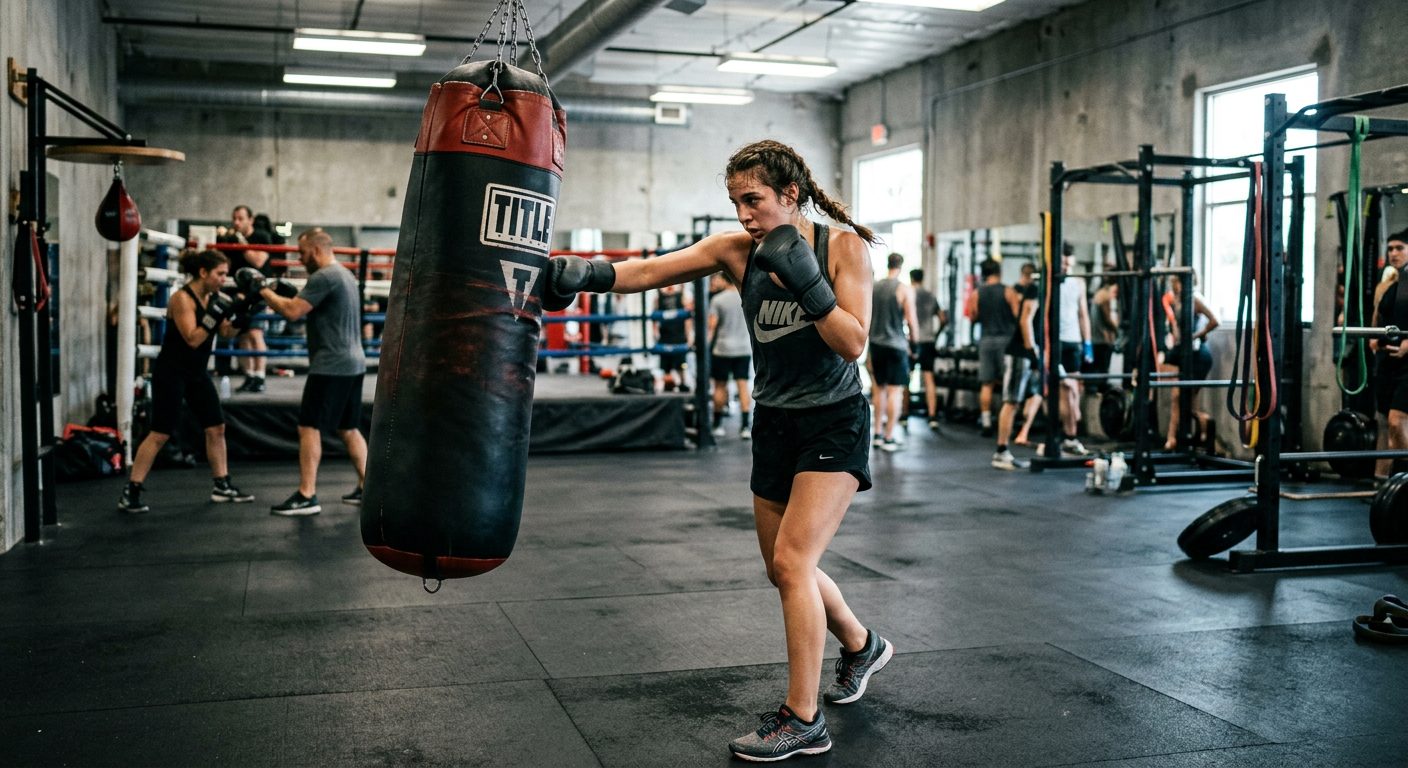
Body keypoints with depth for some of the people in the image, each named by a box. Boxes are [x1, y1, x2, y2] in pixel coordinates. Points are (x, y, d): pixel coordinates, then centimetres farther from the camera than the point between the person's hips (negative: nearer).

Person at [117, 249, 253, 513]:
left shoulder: (211, 297, 5)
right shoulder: (182, 298, -18)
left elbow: (227, 333, 6)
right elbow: (192, 339, -25)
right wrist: (214, 315, -30)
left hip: (196, 373, 8)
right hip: (171, 373, -8)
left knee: (216, 427, 7)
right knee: (160, 434, -9)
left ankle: (222, 486, 18)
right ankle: (130, 493, -2)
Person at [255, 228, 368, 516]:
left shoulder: (324, 277, -14)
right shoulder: (344, 274, 17)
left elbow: (293, 311, -19)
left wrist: (265, 291, -5)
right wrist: (280, 293, 13)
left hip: (331, 365, -10)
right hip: (352, 363, 10)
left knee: (309, 427, -7)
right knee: (348, 428, 15)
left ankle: (306, 496, -7)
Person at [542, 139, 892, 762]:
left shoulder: (843, 245, -11)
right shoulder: (736, 250, -4)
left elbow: (853, 344, -16)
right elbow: (655, 269, -17)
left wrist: (808, 285, -27)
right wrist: (591, 273, -34)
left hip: (833, 422, -5)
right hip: (774, 423, 5)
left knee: (792, 561, -15)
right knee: (784, 569, 14)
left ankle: (803, 720, -3)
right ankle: (861, 646, 43)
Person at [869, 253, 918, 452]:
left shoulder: (873, 287, 4)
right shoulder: (905, 289, -10)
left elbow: (866, 316, 8)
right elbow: (911, 319, -11)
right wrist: (913, 338, 4)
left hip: (876, 343, 5)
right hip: (896, 344, -5)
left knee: (879, 389, 16)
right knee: (895, 391, -2)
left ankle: (878, 434, 20)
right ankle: (889, 438, -4)